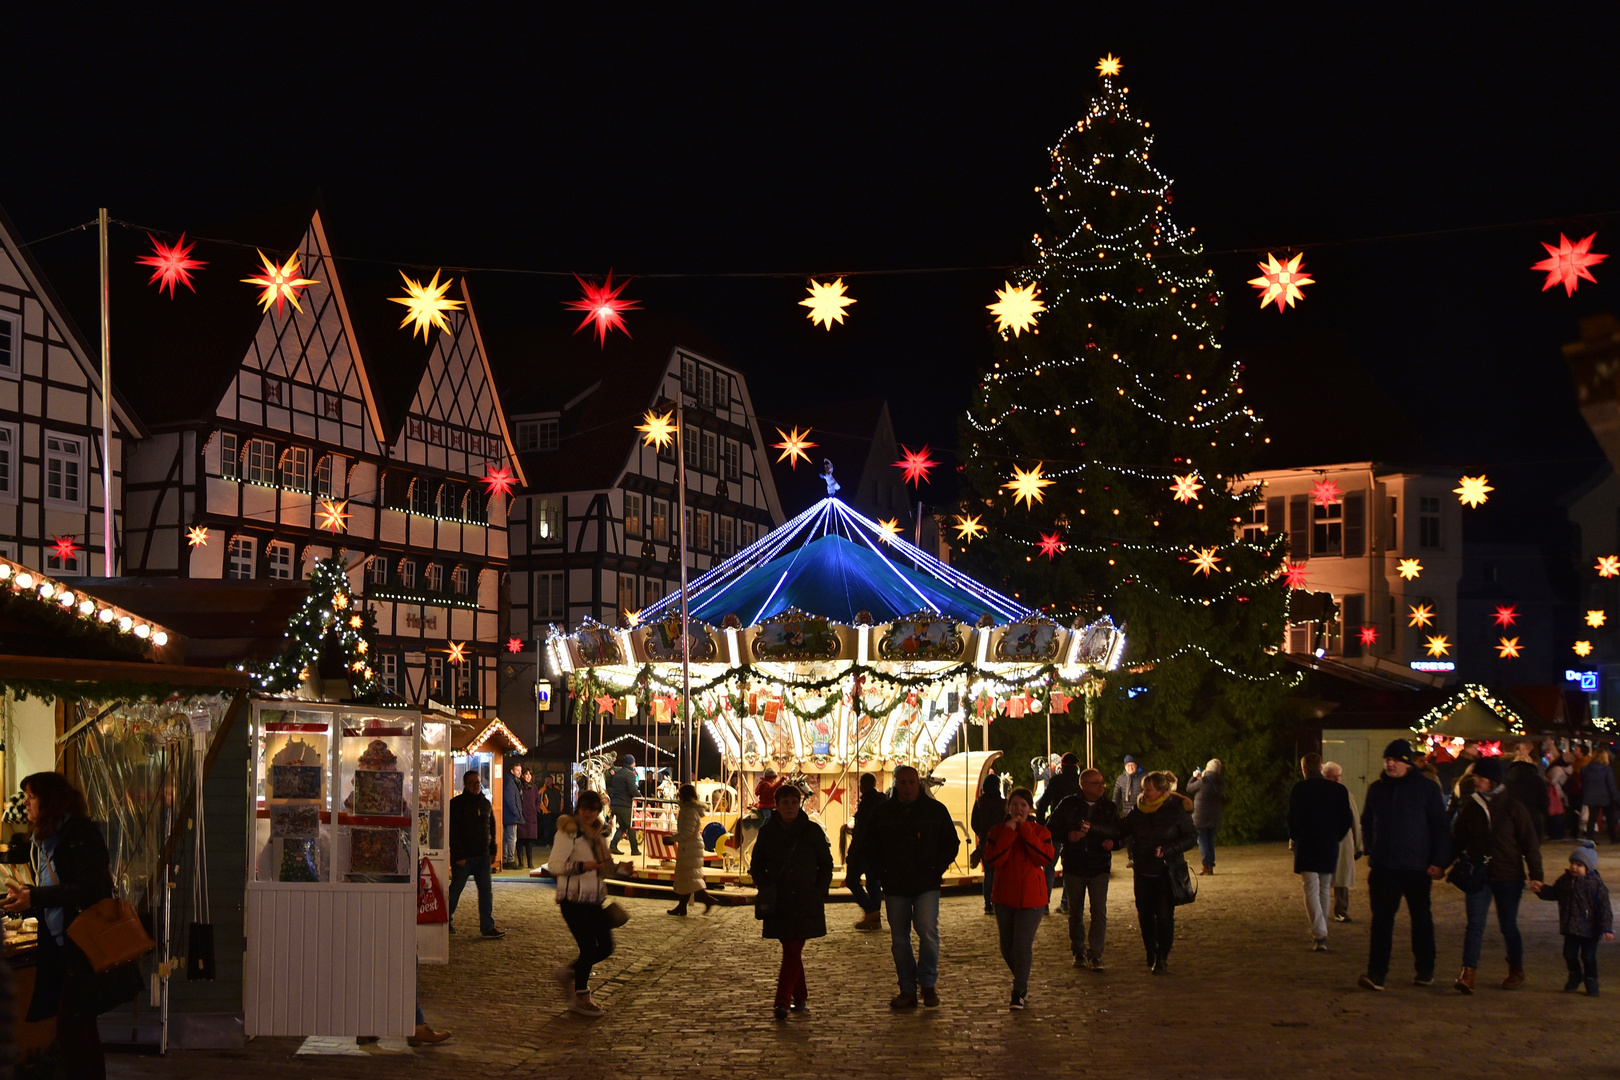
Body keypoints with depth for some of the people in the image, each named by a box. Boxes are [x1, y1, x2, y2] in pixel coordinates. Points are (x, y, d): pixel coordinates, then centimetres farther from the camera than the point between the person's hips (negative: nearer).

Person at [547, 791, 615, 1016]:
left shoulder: (597, 834, 14)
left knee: (605, 947, 6)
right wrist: (582, 866, -29)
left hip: (594, 900, 8)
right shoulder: (568, 832, -11)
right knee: (588, 947, -9)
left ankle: (568, 972, 28)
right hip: (573, 900, -8)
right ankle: (580, 997, 9)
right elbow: (554, 865, -19)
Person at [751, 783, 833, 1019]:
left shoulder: (812, 831, 1)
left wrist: (819, 891, -3)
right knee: (791, 951, 7)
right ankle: (800, 996, 22)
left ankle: (782, 1001, -11)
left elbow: (826, 863, 8)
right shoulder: (767, 832, 5)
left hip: (806, 903, -2)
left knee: (793, 951, -8)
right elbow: (757, 866, 14)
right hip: (778, 903, 2)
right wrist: (765, 889, -1)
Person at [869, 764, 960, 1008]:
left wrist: (938, 868, -2)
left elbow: (952, 843, 11)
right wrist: (882, 870, 0)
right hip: (895, 887, 2)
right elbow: (871, 846, 13)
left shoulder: (936, 810, 3)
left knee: (928, 932, -16)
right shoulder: (883, 812, 4)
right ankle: (908, 990, 15)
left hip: (926, 885, -2)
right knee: (899, 940, 5)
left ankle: (928, 984, 1)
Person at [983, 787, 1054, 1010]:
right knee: (1007, 947, 10)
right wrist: (1009, 832, -19)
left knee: (1022, 945, -9)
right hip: (1005, 897, 2)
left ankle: (1019, 992, 2)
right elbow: (993, 860, -15)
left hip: (1031, 897, -2)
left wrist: (1026, 831, -18)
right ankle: (1022, 983, 34)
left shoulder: (1039, 831, 1)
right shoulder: (998, 830, 1)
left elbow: (1045, 858, -17)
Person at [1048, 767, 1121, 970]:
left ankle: (1095, 955, -6)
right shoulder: (1068, 805, 0)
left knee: (1099, 912, -9)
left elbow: (1118, 832, 5)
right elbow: (1051, 828, 3)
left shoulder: (1109, 807, 4)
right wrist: (1068, 836, -15)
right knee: (1075, 913, 9)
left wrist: (1113, 842, -17)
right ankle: (1079, 953, 20)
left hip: (1100, 867, 0)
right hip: (1073, 866, 0)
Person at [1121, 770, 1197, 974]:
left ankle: (1162, 959, 3)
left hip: (1167, 871, -4)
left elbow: (1191, 837, -6)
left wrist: (1167, 849, -20)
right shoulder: (1138, 811, 3)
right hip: (1143, 871, 4)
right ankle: (1151, 956, 23)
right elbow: (1121, 831, 9)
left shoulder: (1177, 810, -8)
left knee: (1164, 915, -7)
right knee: (1145, 914, 7)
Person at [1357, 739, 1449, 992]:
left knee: (1421, 919, 11)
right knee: (1381, 920, -4)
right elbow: (1366, 823, 20)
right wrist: (1370, 852, 10)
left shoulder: (1426, 788, -4)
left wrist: (1438, 861, -9)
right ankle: (1376, 973, -7)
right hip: (1383, 867, 3)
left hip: (1417, 866, -3)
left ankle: (1425, 970, 24)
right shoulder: (1376, 789, 8)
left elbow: (1440, 827, -3)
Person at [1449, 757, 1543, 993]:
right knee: (1475, 924, -7)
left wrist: (1535, 873, -6)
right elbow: (1458, 839, 7)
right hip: (1477, 875, 2)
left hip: (1508, 876, -2)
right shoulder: (1469, 805, 2)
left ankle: (1516, 971, 29)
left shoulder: (1512, 806, -5)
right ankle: (1467, 975, -12)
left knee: (1508, 926, 10)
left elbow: (1529, 841, -3)